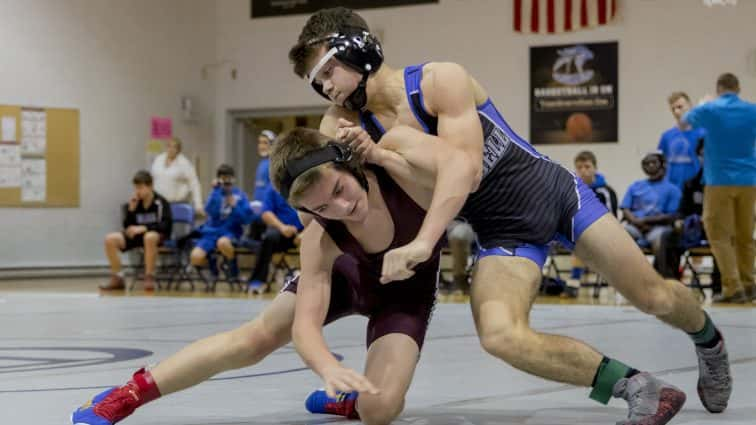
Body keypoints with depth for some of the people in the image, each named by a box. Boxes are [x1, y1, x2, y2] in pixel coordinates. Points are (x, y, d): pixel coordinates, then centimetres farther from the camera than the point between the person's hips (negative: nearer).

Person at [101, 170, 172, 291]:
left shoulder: (160, 203, -9)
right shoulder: (135, 203, 6)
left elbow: (165, 225, -18)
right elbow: (127, 226, 7)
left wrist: (144, 228, -26)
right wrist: (131, 210, -9)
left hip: (158, 235, -6)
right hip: (137, 235, 6)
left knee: (150, 237, -43)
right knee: (110, 239, -17)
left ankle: (149, 278, -34)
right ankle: (117, 279, -11)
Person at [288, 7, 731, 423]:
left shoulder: (441, 80, -20)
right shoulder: (345, 123, -7)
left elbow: (464, 168, -32)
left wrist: (423, 243, -44)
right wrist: (373, 155, -38)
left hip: (552, 191, -3)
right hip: (501, 233, 3)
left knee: (654, 297, 2)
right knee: (500, 336, -26)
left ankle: (709, 342, 39)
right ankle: (635, 387, -12)